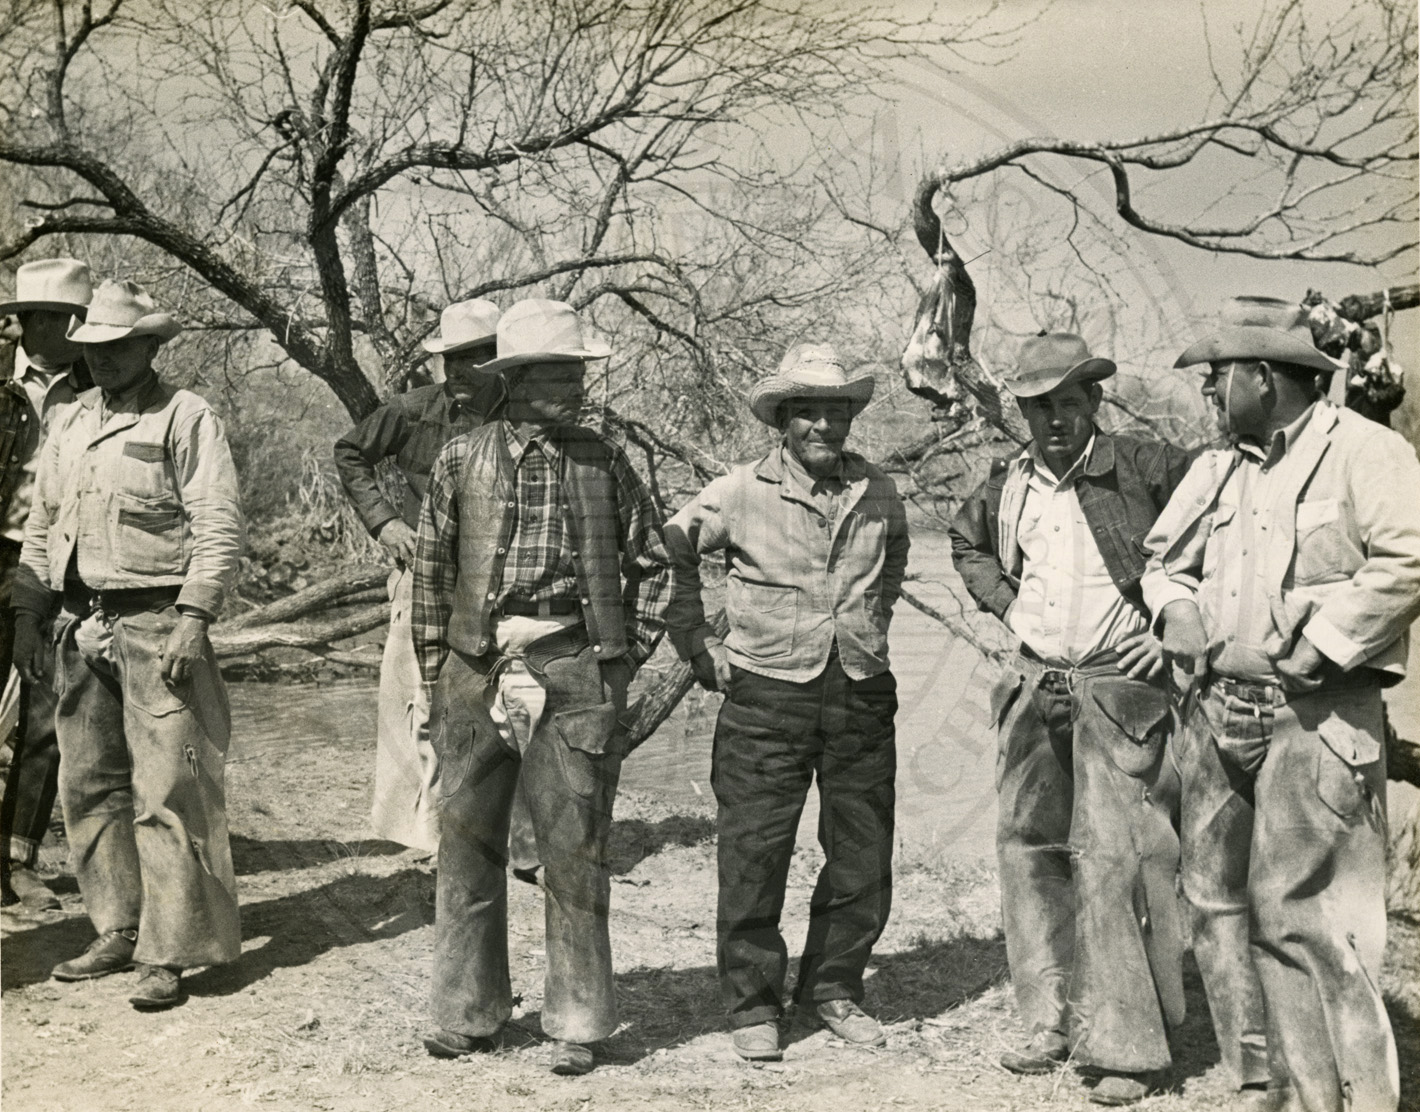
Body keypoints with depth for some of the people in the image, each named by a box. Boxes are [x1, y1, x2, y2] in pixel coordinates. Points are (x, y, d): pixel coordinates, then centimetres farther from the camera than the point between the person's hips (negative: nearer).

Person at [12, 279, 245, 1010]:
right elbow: (39, 529, 21)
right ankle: (118, 933, 20)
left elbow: (219, 529, -9)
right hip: (82, 630, 7)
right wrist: (27, 616, 12)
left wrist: (192, 620, -16)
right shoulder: (68, 425, 17)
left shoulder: (186, 419, -2)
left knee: (166, 791, -7)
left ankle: (169, 954, -3)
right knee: (89, 786, 9)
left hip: (156, 626, -7)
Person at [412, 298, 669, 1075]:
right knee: (467, 845, 7)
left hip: (575, 676, 0)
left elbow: (650, 561, 13)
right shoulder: (462, 461, 4)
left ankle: (577, 1021, 14)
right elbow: (429, 573, 9)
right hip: (477, 673, 1)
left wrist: (627, 655, 7)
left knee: (574, 852, 2)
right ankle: (468, 1013, 20)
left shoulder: (602, 463, 5)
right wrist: (435, 680, 7)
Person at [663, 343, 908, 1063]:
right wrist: (695, 642, 3)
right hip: (767, 695, -3)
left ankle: (832, 988, 27)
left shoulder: (878, 496, 7)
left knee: (863, 859, 9)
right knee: (753, 855, -2)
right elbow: (670, 552, 6)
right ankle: (753, 1006, 12)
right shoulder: (740, 493, -4)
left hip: (861, 698, 4)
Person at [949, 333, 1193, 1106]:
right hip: (1035, 688, 6)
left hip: (1118, 687, -6)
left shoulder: (1144, 470, -9)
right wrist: (1003, 602, 11)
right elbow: (965, 540, 28)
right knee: (1028, 847, 10)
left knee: (1111, 856, -11)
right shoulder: (1006, 486, 8)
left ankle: (1126, 1045, -2)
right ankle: (1054, 1025, 23)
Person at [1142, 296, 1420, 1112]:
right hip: (1219, 711, 7)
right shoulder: (1217, 468, 16)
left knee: (1302, 911, -9)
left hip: (1315, 716, -7)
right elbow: (1164, 564, 20)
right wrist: (1201, 639, 1)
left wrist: (1306, 655, -16)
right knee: (1217, 898, 8)